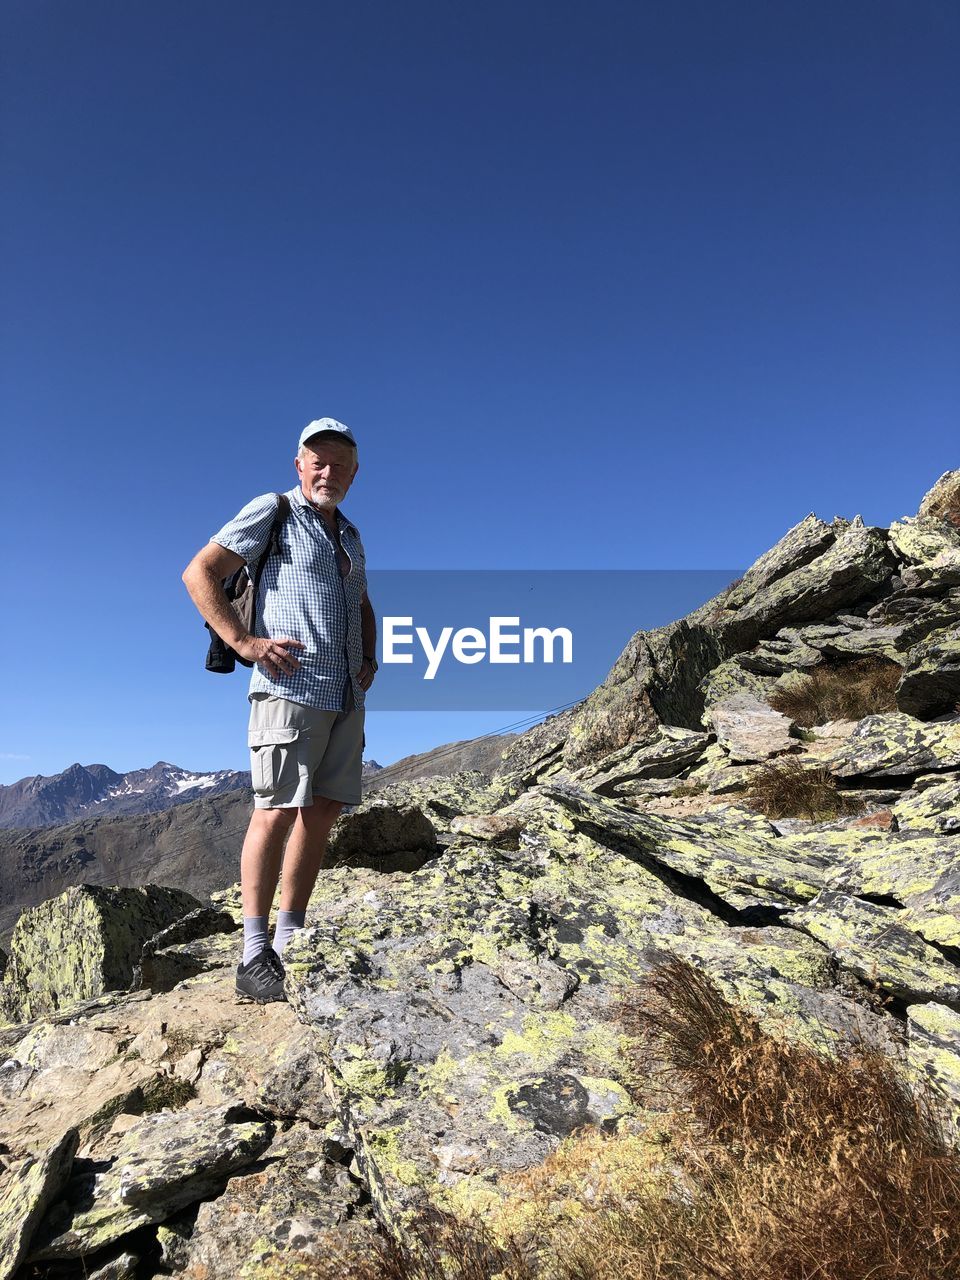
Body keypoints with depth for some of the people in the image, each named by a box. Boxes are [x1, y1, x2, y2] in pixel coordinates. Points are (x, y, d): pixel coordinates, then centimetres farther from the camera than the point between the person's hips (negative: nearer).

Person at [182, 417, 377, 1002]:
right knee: (277, 810, -10)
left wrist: (370, 658, 16)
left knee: (323, 812, 6)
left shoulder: (350, 535, 22)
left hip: (346, 695, 7)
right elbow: (199, 573, -4)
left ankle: (289, 944, 15)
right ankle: (254, 957, -2)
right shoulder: (271, 512, 2)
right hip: (291, 685, -7)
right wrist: (245, 642, -13)